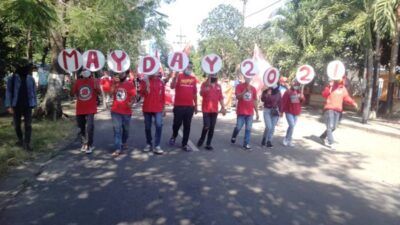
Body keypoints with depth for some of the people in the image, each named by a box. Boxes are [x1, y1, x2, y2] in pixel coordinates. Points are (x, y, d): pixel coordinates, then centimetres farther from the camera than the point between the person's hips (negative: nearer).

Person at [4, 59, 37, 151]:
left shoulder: (31, 79, 2)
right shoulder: (12, 79, -5)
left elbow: (34, 92, 7)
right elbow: (8, 92, -6)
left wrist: (34, 104, 6)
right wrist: (9, 106, -12)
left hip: (28, 106, 1)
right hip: (16, 106, 0)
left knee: (28, 125, -4)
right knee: (17, 125, 13)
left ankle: (26, 143, -2)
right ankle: (20, 140, 34)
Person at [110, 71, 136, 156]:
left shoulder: (130, 84, -2)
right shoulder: (115, 82, 5)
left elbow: (133, 96, -6)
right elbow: (111, 92, -9)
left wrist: (131, 103, -25)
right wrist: (114, 83, -15)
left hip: (126, 111, 0)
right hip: (115, 111, 0)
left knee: (125, 129, 16)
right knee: (117, 130, -5)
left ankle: (124, 142, 42)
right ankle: (118, 149, -5)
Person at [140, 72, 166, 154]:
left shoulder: (161, 82, 7)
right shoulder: (145, 81, 2)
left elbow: (163, 96, 10)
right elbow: (142, 94, -7)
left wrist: (163, 108, 8)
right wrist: (146, 84, -21)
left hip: (158, 109, 0)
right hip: (147, 108, 0)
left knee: (159, 125, -14)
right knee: (147, 127, 8)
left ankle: (157, 146, -10)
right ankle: (149, 144, 23)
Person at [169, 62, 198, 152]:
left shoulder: (194, 78, 9)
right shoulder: (178, 76, -3)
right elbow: (172, 86, -21)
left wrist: (196, 105, 15)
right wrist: (176, 75, -29)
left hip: (190, 106, 4)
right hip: (179, 105, -3)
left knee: (187, 126, 6)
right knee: (177, 123, 3)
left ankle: (184, 144, 15)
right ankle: (174, 136, 35)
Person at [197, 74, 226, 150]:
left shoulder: (218, 86, 10)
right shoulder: (205, 84, -2)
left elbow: (221, 97, 13)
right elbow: (201, 93, -18)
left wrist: (223, 107, 8)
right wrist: (208, 85, -25)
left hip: (214, 110, 4)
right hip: (206, 109, -4)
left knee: (212, 128, 4)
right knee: (206, 126, -12)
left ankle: (208, 144, 13)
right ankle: (201, 139, 16)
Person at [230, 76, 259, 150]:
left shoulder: (253, 88, 8)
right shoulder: (239, 86, -2)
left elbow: (255, 101, 13)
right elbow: (238, 97, -14)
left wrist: (257, 112, 11)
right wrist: (245, 90, -24)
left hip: (250, 112, 3)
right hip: (241, 112, -3)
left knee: (248, 129, 2)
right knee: (238, 127, 0)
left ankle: (246, 144, 8)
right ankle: (233, 137, 28)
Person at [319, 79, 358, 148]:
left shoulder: (343, 88, 12)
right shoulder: (331, 85, -5)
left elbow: (347, 98, 14)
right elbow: (324, 94, -14)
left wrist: (353, 103, -2)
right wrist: (329, 87, -27)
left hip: (338, 110, 6)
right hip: (329, 109, -6)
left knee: (334, 127, 10)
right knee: (330, 126, -11)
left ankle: (323, 137, 28)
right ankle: (330, 142, -9)